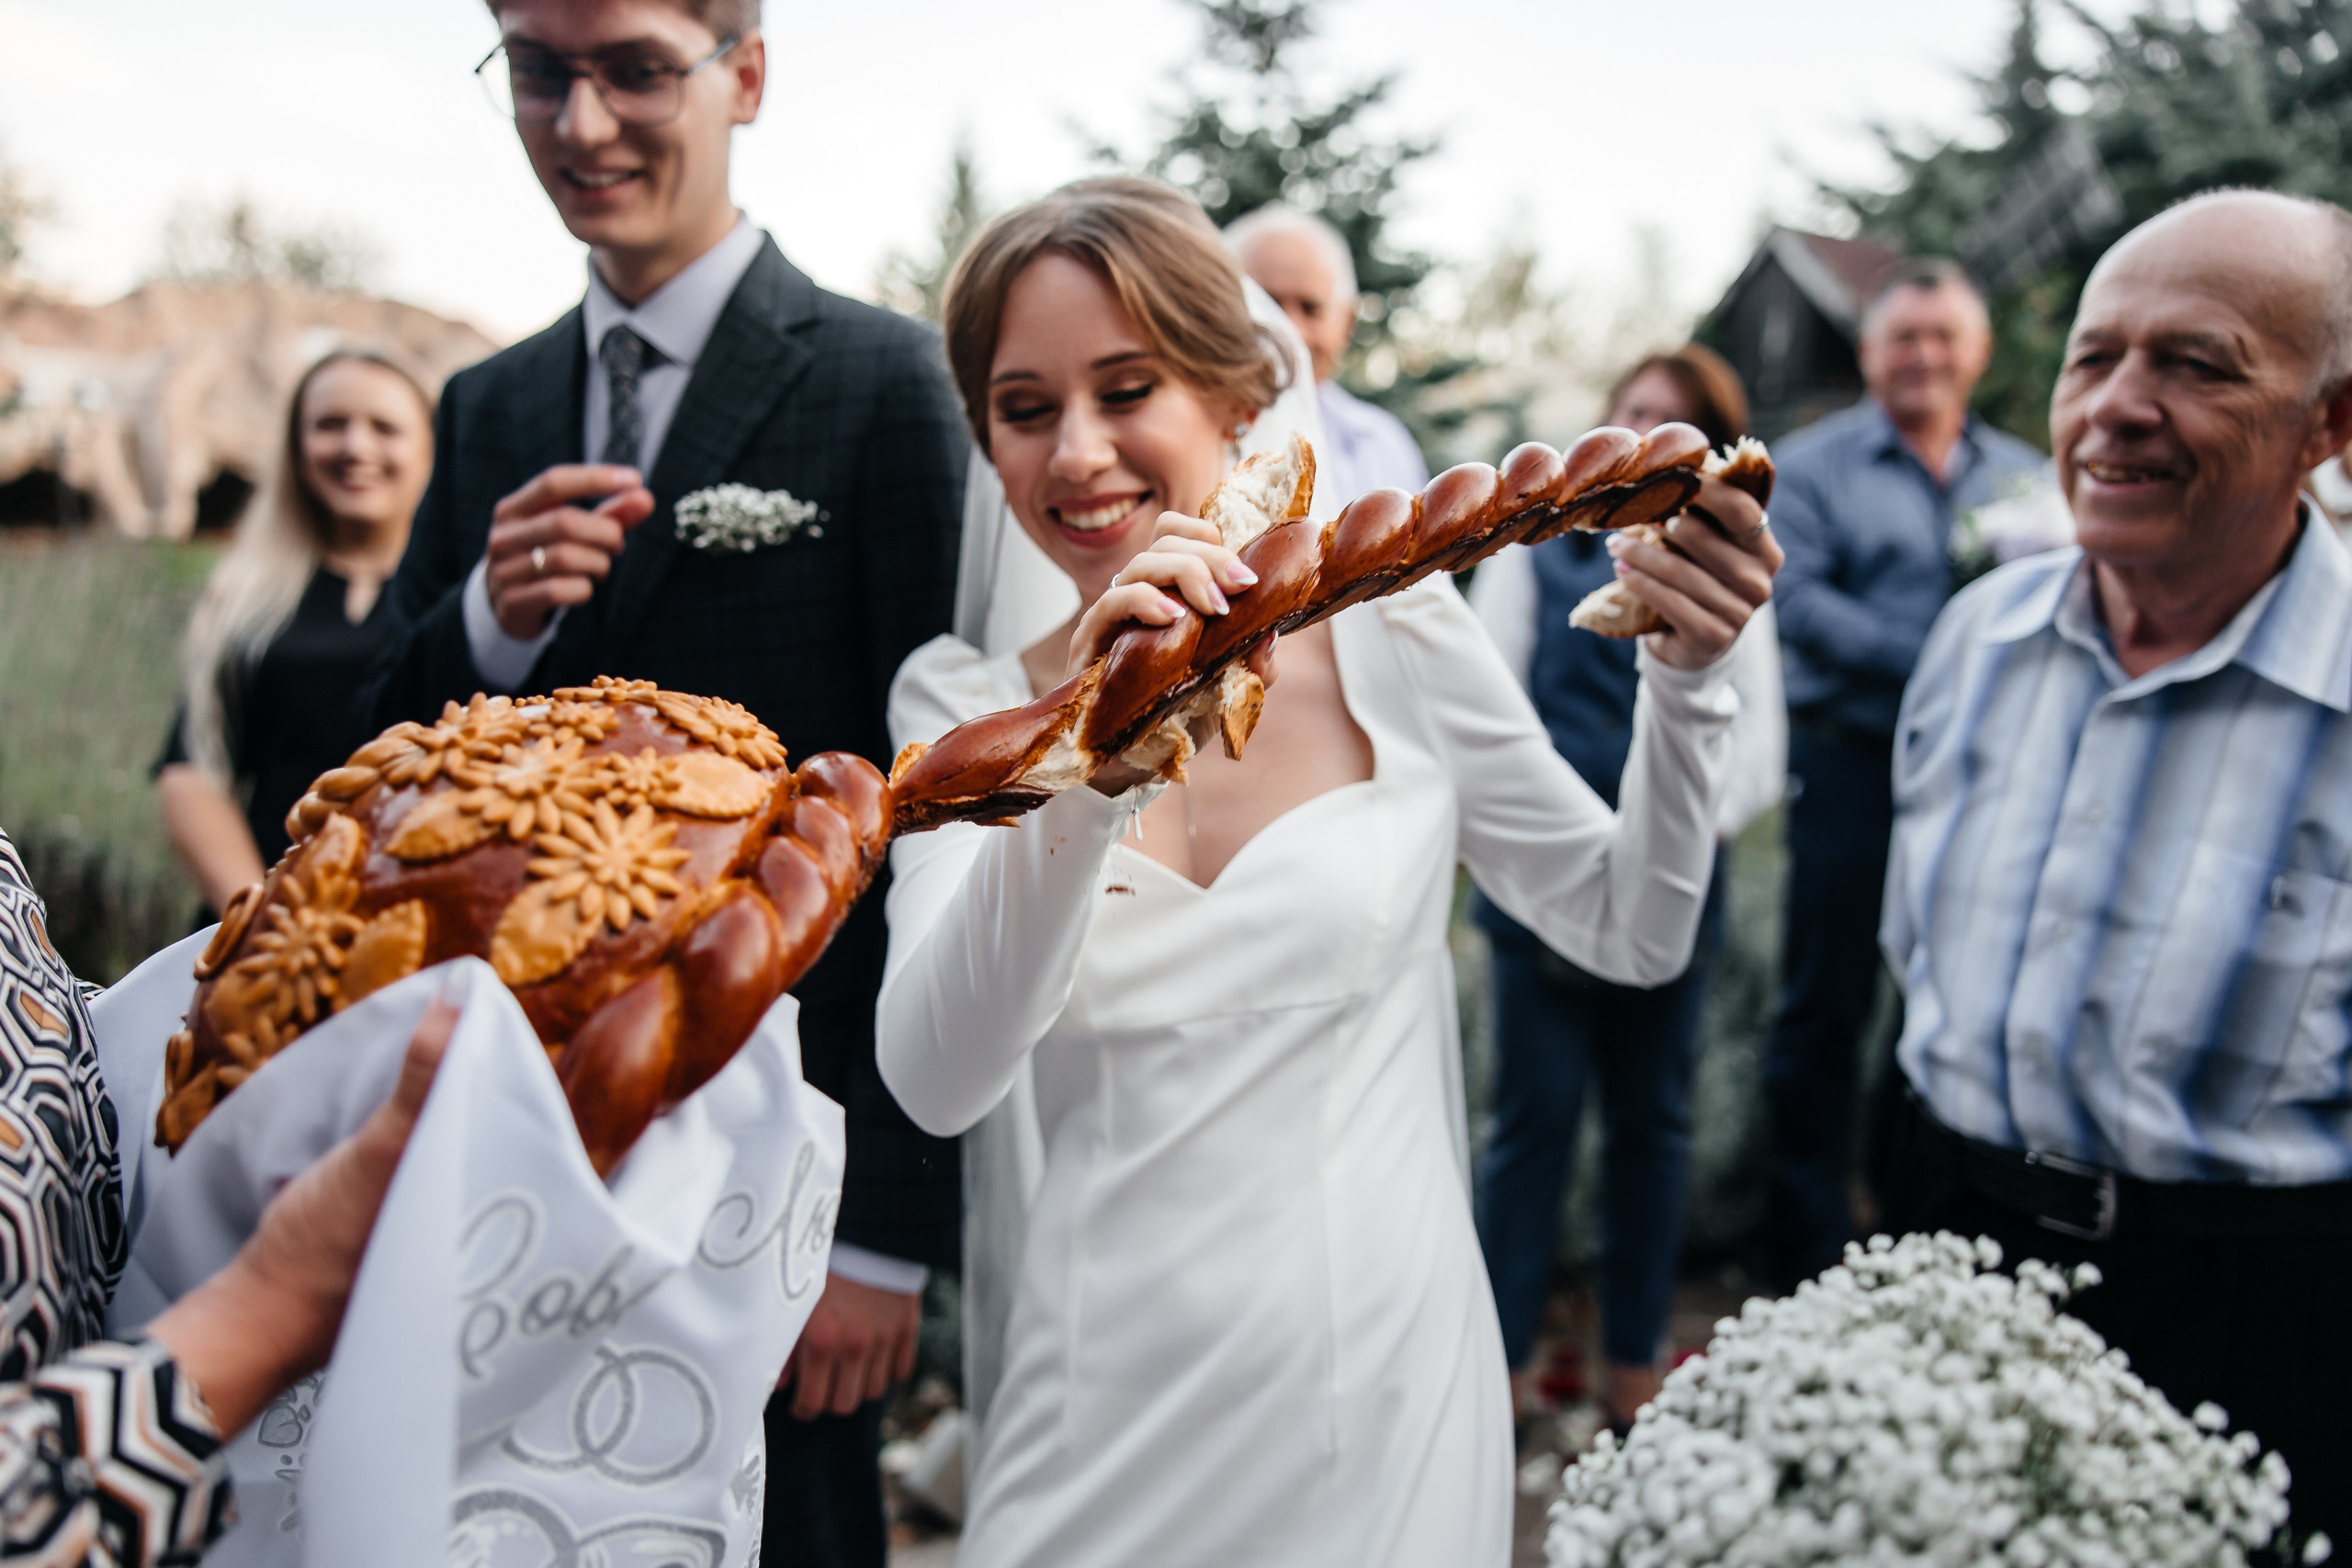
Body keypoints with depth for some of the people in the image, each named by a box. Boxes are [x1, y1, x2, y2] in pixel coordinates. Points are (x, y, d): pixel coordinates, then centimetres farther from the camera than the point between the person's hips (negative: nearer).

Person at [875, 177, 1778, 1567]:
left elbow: (1633, 933, 5)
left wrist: (1684, 679, -10)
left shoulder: (1395, 632, -5)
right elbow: (938, 1082, -17)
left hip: (1385, 1397, 0)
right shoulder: (962, 702, -3)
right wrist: (1088, 762, -29)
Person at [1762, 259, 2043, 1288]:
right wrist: (1935, 661, -20)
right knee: (1827, 1008, 2)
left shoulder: (2025, 477, 14)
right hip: (1853, 766, -3)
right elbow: (1797, 601, -12)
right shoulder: (1811, 467, 2)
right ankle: (1809, 1259, 13)